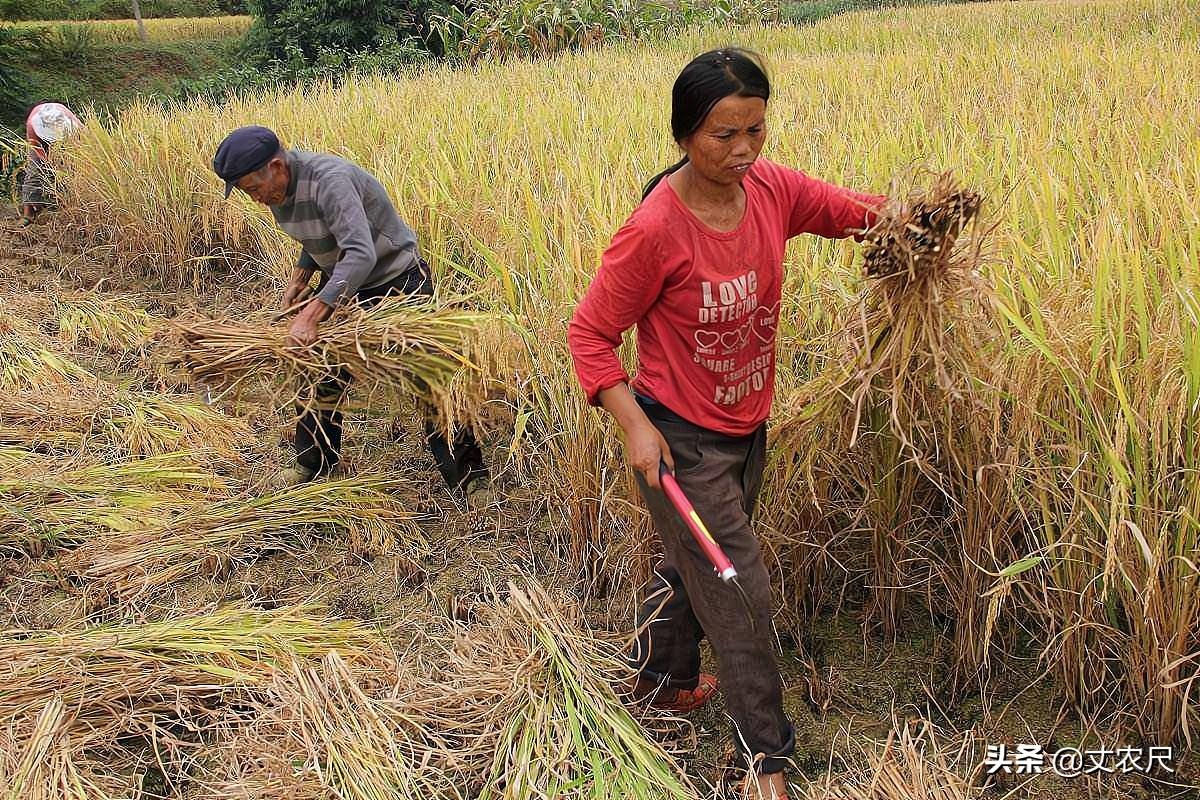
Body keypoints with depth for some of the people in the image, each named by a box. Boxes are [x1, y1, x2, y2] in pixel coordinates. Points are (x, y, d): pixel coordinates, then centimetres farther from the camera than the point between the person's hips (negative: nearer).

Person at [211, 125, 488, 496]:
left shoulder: (330, 180, -32)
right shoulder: (278, 188, -3)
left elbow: (361, 254, -43)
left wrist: (311, 315, -47)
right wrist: (299, 278, 1)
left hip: (399, 283, -8)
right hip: (346, 285, 9)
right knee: (324, 373, 14)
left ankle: (468, 478, 11)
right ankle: (312, 466, 32)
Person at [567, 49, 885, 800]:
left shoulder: (772, 189, -8)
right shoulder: (656, 229, -25)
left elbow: (856, 211, 4)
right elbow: (590, 333, -17)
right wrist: (635, 426, -24)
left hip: (748, 428, 7)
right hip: (681, 438, -7)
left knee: (694, 563, 26)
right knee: (739, 594, 0)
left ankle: (662, 678, 53)